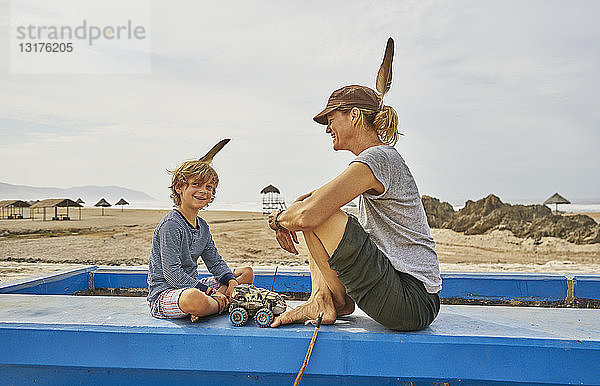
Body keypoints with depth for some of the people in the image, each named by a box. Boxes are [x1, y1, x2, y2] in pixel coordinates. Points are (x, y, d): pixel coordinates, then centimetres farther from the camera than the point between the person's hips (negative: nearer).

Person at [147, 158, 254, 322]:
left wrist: (231, 281, -4)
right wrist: (208, 291, -22)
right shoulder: (171, 225, -17)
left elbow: (216, 262, 16)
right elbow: (172, 274, -22)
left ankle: (213, 301, -12)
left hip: (192, 285, 10)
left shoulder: (202, 227, 10)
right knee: (194, 298, -45)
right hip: (163, 293, -9)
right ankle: (220, 303, -10)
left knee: (247, 273, 12)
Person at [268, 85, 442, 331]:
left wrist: (278, 219, -4)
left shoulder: (375, 159, -17)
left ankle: (339, 302, 0)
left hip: (410, 304, -10)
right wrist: (288, 217, 5)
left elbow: (308, 215, -25)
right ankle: (320, 297, 4)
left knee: (317, 217, -19)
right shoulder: (386, 156, 15)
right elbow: (313, 197, 22)